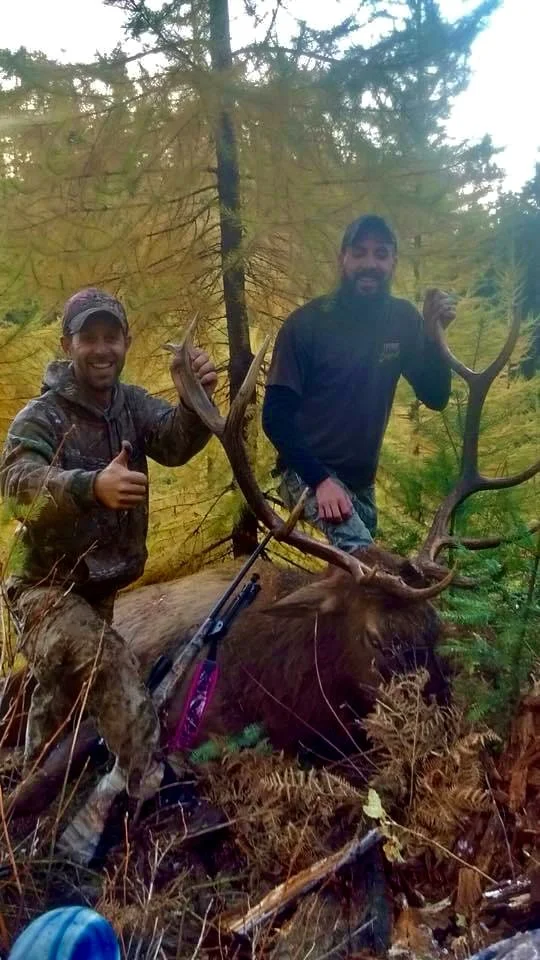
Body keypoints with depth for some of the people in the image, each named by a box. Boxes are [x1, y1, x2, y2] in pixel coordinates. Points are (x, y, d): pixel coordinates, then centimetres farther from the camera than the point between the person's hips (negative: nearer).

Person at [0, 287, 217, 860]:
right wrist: (93, 486, -55)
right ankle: (149, 788, -25)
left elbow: (175, 442, -23)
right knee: (110, 663, -32)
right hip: (49, 586, -5)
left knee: (64, 695, 23)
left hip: (102, 585, 6)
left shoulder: (132, 404, -3)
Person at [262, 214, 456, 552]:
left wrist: (432, 335, -19)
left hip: (361, 478, 6)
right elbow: (275, 415, -17)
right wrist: (321, 479, -26)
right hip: (308, 471, -5)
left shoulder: (403, 319, -2)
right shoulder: (307, 322, -15)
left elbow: (436, 398, -3)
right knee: (360, 553, -28)